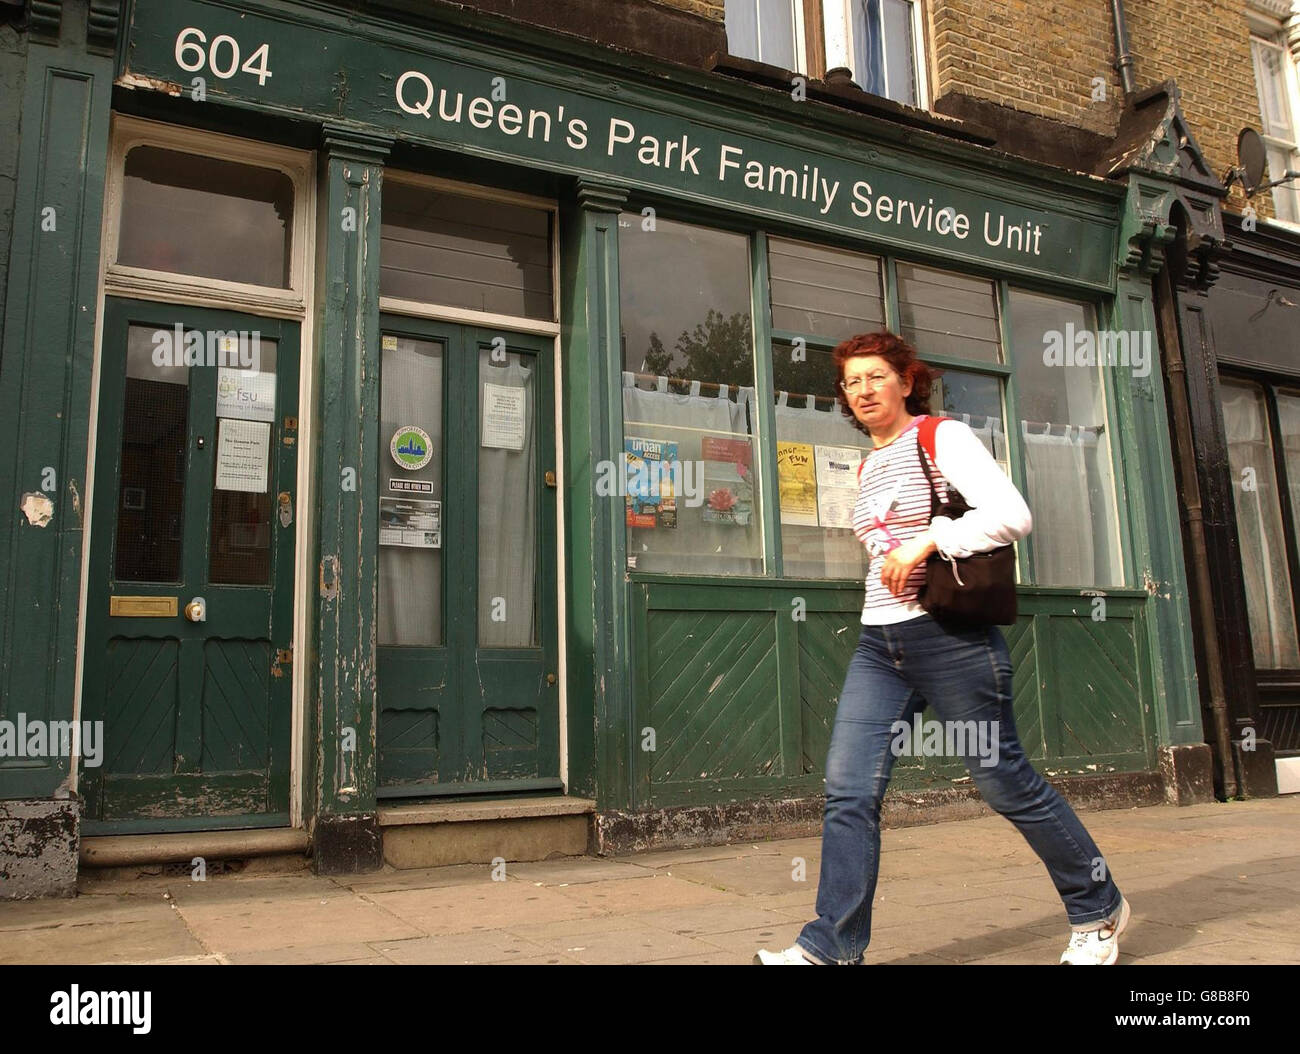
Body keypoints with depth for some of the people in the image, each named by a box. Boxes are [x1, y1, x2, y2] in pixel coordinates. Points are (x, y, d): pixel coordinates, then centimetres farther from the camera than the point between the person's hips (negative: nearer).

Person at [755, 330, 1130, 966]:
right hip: (879, 647, 7)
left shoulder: (943, 438, -4)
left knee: (1005, 782, 3)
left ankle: (1098, 911, 26)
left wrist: (924, 544, -18)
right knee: (848, 791, -4)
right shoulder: (868, 467, 18)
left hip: (951, 639, -7)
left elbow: (1012, 515, -17)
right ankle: (831, 948, 2)